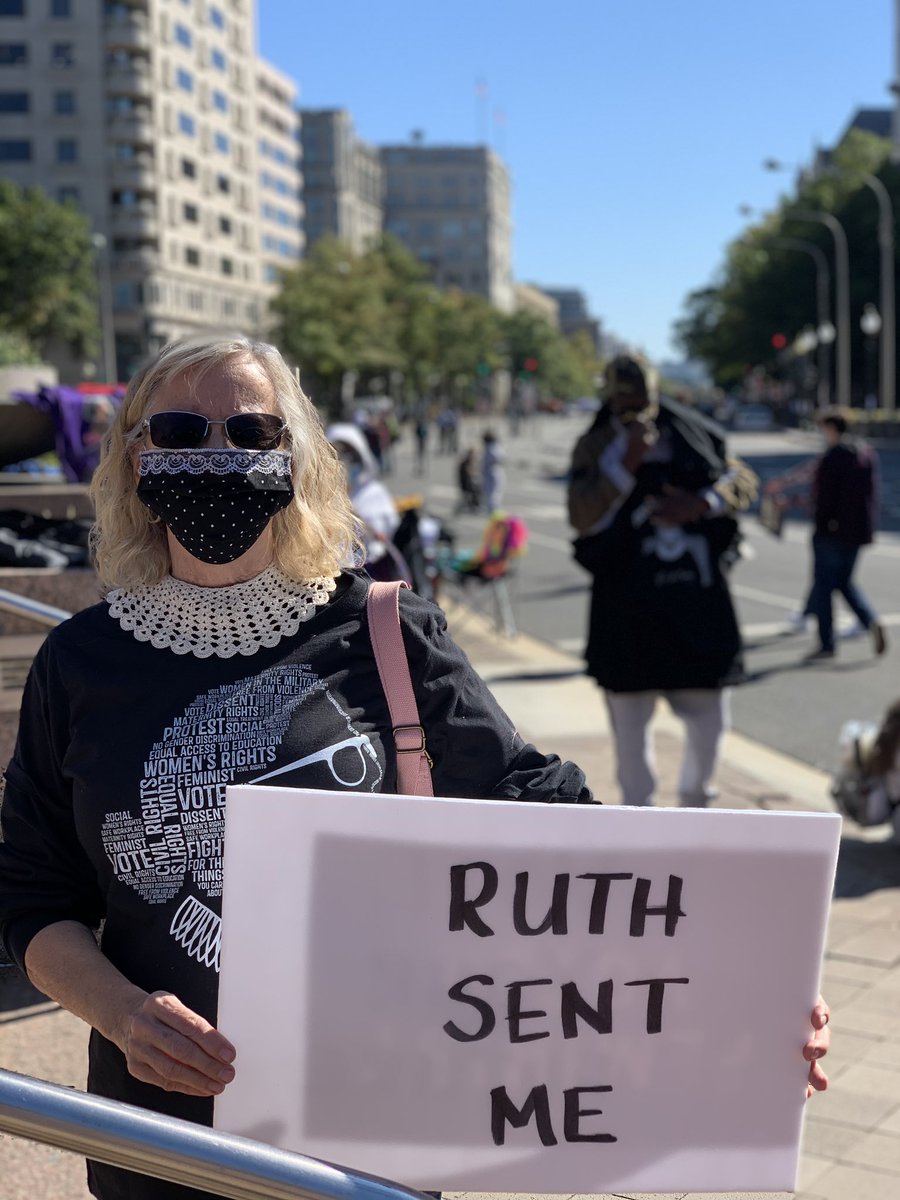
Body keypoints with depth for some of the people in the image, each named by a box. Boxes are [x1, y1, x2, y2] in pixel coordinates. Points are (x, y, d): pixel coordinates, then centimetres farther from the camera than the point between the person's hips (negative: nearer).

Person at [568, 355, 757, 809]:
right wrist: (626, 465, -22)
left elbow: (742, 480, 8)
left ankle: (694, 799, 35)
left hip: (698, 601, 2)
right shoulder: (595, 447, -1)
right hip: (628, 606, -2)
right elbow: (582, 517, -12)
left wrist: (701, 504, -11)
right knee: (631, 724, 7)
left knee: (709, 719, 9)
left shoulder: (692, 433, 4)